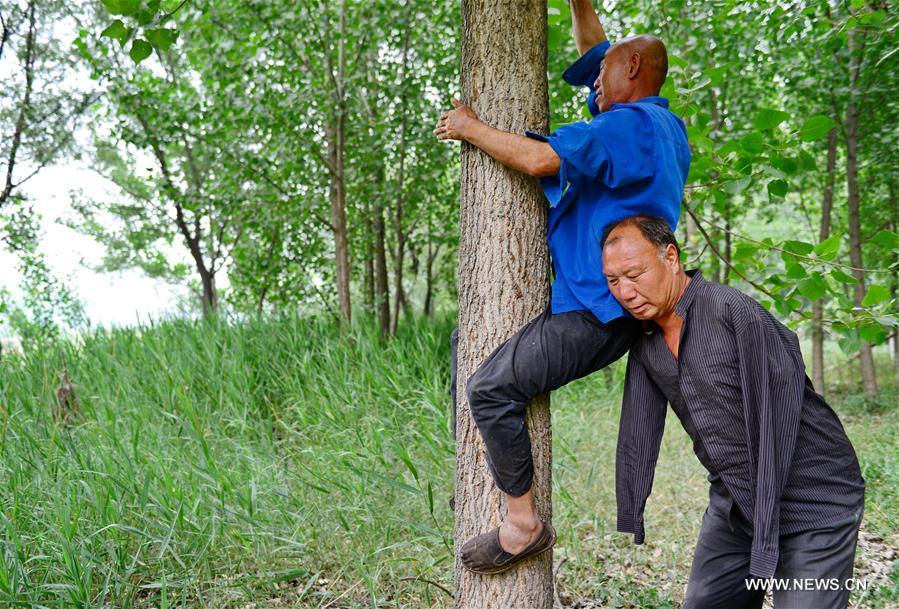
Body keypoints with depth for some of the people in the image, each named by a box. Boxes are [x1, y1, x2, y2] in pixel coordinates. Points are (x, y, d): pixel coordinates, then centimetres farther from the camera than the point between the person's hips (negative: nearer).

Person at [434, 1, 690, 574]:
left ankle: (524, 523, -9)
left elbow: (542, 159, -23)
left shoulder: (631, 125, -15)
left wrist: (471, 128, -9)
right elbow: (596, 55, 31)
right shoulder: (661, 126, 17)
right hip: (587, 303, 11)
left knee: (491, 386, -22)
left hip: (597, 315, -11)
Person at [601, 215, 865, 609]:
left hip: (814, 504, -7)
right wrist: (629, 520, -1)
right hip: (733, 503, 7)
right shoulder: (646, 343, 1)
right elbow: (637, 435, 2)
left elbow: (775, 425, -26)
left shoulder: (735, 312, -24)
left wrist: (765, 546, -25)